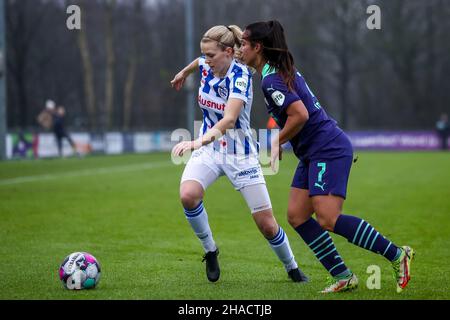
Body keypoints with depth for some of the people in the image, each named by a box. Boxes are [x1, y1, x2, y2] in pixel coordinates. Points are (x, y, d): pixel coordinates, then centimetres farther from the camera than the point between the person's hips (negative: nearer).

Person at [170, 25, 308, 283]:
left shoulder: (240, 75, -24)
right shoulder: (206, 66, -6)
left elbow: (229, 119, -40)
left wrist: (198, 142, -55)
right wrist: (184, 72, 43)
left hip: (240, 153, -4)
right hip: (208, 149, 4)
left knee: (266, 224, -2)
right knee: (188, 194, -27)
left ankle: (292, 268, 26)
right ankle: (210, 251, -4)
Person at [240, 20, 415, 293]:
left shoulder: (271, 80, -15)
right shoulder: (284, 70, 15)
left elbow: (300, 115, -24)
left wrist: (275, 143, -10)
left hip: (328, 149, -10)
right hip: (314, 154, 10)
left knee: (328, 220, -18)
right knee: (296, 215, 5)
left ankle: (397, 255, -9)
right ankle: (343, 276, 5)